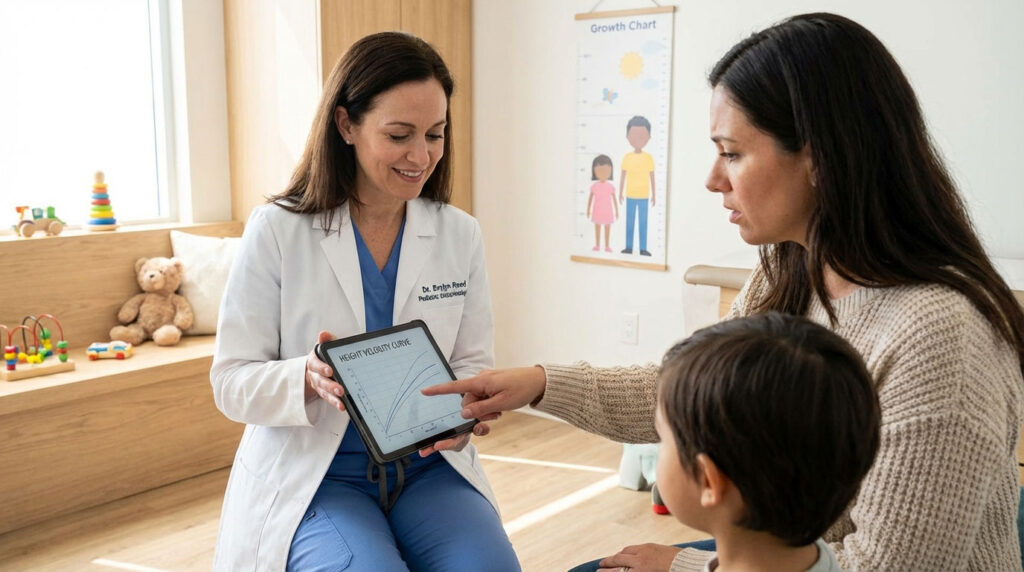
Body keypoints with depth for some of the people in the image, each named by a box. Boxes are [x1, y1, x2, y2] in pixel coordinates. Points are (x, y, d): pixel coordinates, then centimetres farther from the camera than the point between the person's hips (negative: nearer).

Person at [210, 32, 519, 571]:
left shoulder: (460, 234, 2)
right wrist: (308, 378, -27)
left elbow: (473, 364, 7)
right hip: (310, 472, -2)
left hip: (428, 466, 3)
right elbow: (231, 380, -7)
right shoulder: (277, 230, -7)